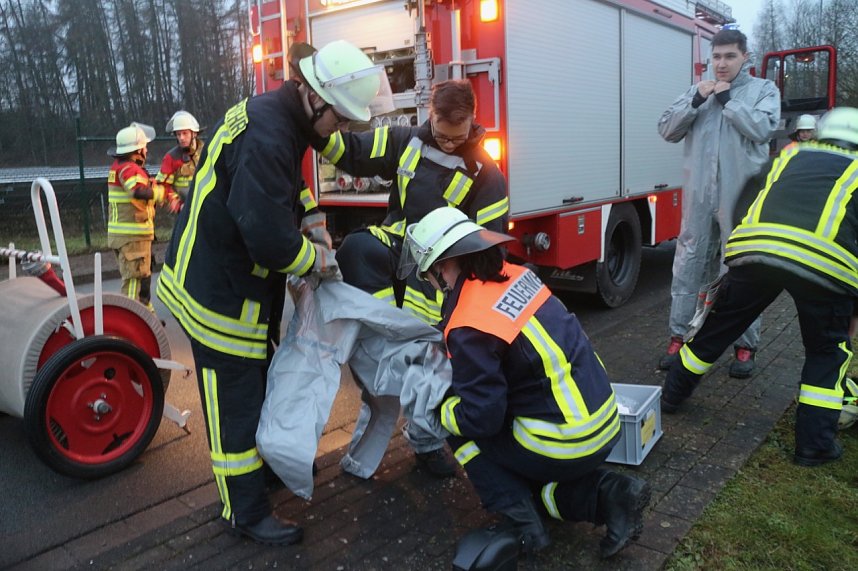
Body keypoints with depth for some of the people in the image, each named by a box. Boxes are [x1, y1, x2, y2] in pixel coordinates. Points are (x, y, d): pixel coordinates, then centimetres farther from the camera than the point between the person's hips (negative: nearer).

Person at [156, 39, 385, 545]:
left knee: (264, 379, 23)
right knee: (237, 402, 1)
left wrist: (313, 224, 8)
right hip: (216, 290, -10)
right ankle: (247, 513, 16)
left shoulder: (279, 116, 6)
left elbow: (290, 182, 23)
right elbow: (270, 236, -34)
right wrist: (317, 261, -15)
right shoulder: (266, 136, -28)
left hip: (242, 281, 10)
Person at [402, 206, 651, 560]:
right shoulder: (513, 275, 2)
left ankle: (522, 524, 6)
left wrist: (438, 410, 1)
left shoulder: (469, 329, -22)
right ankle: (607, 493, 11)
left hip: (566, 443, -8)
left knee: (462, 428, 9)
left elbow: (481, 418, -18)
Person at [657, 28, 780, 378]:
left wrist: (728, 99, -8)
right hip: (699, 194, 3)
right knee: (688, 265, 4)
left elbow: (762, 129, -10)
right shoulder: (697, 90, 14)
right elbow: (667, 130, 5)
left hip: (741, 195, -2)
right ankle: (679, 337, 13)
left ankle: (746, 345, 12)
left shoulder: (763, 89, 8)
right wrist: (695, 100, -7)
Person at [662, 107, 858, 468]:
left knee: (718, 327, 21)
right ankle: (814, 444, 20)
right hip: (824, 261, -1)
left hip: (753, 248, 2)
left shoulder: (792, 154, 30)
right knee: (827, 352, 20)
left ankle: (673, 394, 38)